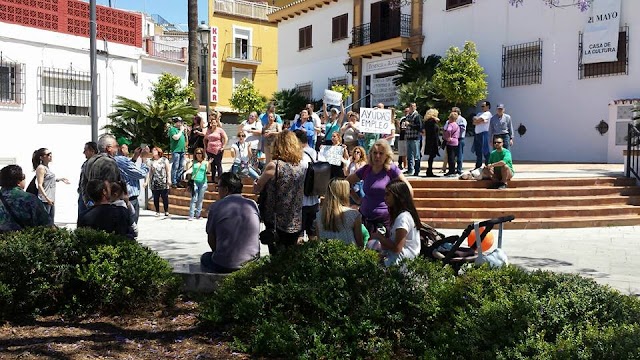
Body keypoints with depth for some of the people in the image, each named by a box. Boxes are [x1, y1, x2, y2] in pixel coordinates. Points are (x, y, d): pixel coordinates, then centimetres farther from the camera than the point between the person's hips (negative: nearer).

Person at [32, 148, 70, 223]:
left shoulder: (47, 167, 14)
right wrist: (47, 198, -26)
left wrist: (60, 179, 26)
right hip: (44, 200, -9)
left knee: (51, 222, 11)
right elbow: (40, 185, -18)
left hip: (51, 200, 9)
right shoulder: (41, 168, -12)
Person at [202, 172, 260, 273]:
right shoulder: (253, 205, 1)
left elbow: (211, 240, 2)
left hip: (225, 266, -4)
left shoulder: (215, 207, -7)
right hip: (252, 263, 4)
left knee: (205, 258, 29)